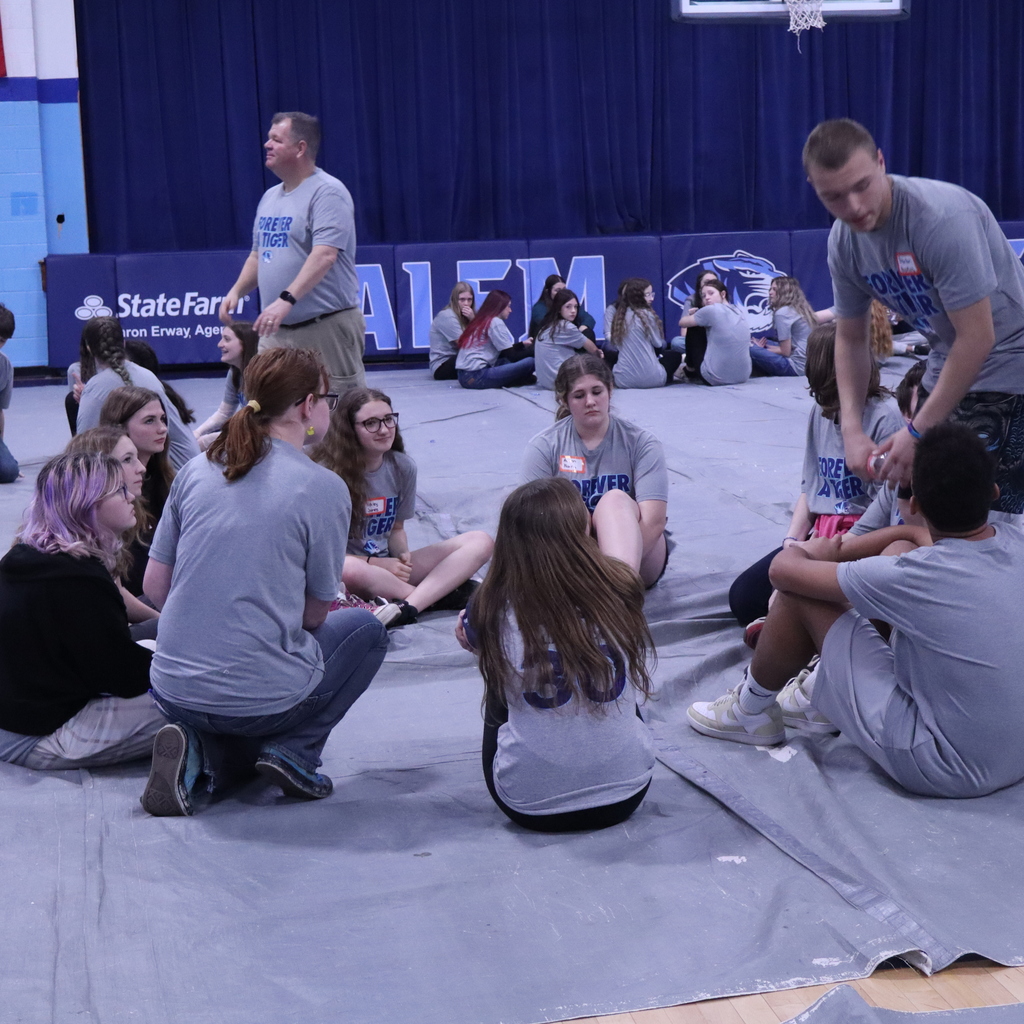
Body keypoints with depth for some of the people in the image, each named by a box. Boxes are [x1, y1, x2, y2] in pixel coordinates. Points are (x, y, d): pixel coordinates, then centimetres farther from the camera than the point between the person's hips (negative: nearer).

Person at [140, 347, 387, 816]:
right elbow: (314, 614, -2)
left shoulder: (196, 471, 4)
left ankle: (203, 750, 6)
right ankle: (292, 751, 4)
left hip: (173, 689, 5)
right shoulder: (324, 488, -9)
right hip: (261, 697, -5)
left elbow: (154, 587, 8)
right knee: (365, 628, 23)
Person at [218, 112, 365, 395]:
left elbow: (324, 255, -22)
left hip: (327, 327, -8)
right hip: (276, 331, 8)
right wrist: (236, 291, 8)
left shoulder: (327, 191, -10)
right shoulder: (270, 197, 17)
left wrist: (287, 299, -32)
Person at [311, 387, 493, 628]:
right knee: (348, 570, -43)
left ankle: (406, 607, -32)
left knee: (480, 542, -9)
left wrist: (402, 555, -11)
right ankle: (441, 594, -20)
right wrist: (376, 563, -17)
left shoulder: (403, 467, 4)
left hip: (390, 569, 6)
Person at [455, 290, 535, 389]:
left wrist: (522, 345, 30)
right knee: (530, 362, -15)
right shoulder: (495, 322, -6)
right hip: (476, 376, -10)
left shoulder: (481, 321, 20)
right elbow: (512, 356, -6)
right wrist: (533, 348, 8)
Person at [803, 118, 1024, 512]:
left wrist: (918, 432, -23)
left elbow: (977, 338, -25)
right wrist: (852, 430, -7)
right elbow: (851, 339, 7)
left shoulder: (941, 216, -27)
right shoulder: (844, 241, -4)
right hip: (946, 367, 7)